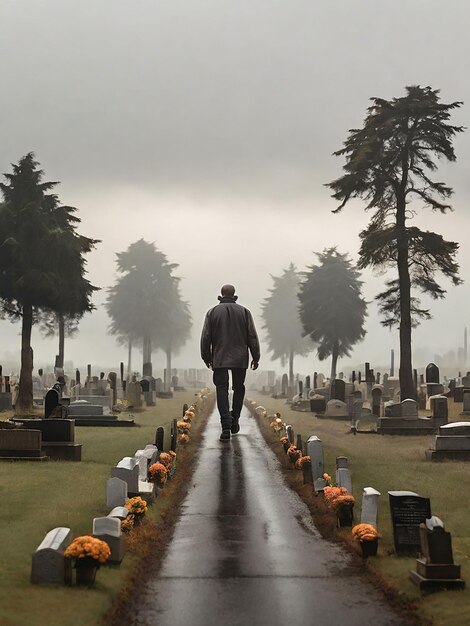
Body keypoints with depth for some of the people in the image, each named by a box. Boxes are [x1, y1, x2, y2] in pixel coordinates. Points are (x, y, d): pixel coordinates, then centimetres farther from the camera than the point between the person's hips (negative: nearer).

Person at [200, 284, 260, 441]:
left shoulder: (212, 312, 1)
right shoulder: (244, 312, 2)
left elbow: (205, 337, 1)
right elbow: (252, 336, 0)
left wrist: (206, 357, 11)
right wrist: (255, 357, 7)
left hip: (219, 359, -1)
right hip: (240, 359, 1)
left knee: (222, 390, -2)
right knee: (238, 388, 15)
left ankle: (226, 426, -13)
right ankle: (234, 422, 20)